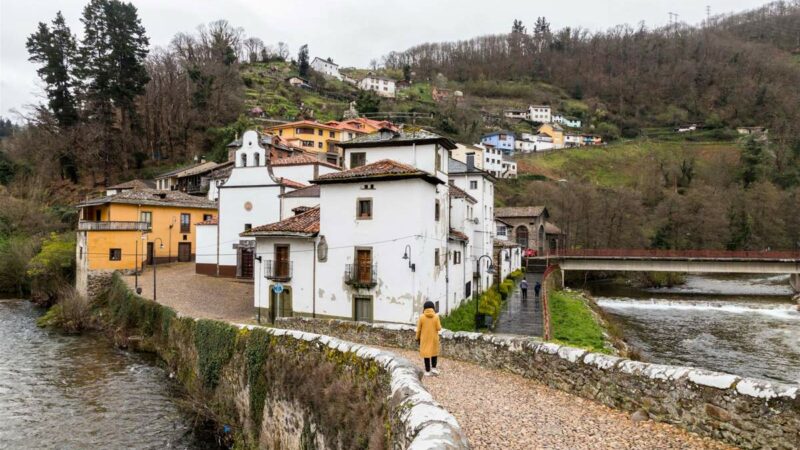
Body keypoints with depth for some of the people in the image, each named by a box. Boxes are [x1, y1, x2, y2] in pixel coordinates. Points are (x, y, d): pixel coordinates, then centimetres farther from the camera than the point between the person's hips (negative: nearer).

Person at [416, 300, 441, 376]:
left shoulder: (422, 317, -10)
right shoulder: (436, 316, -11)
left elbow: (419, 329, -5)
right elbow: (439, 328, -10)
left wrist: (417, 338, 8)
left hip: (425, 338, 0)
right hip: (434, 337, 1)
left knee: (426, 353, 7)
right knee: (434, 351, 20)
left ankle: (427, 371, 10)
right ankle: (433, 367, 17)